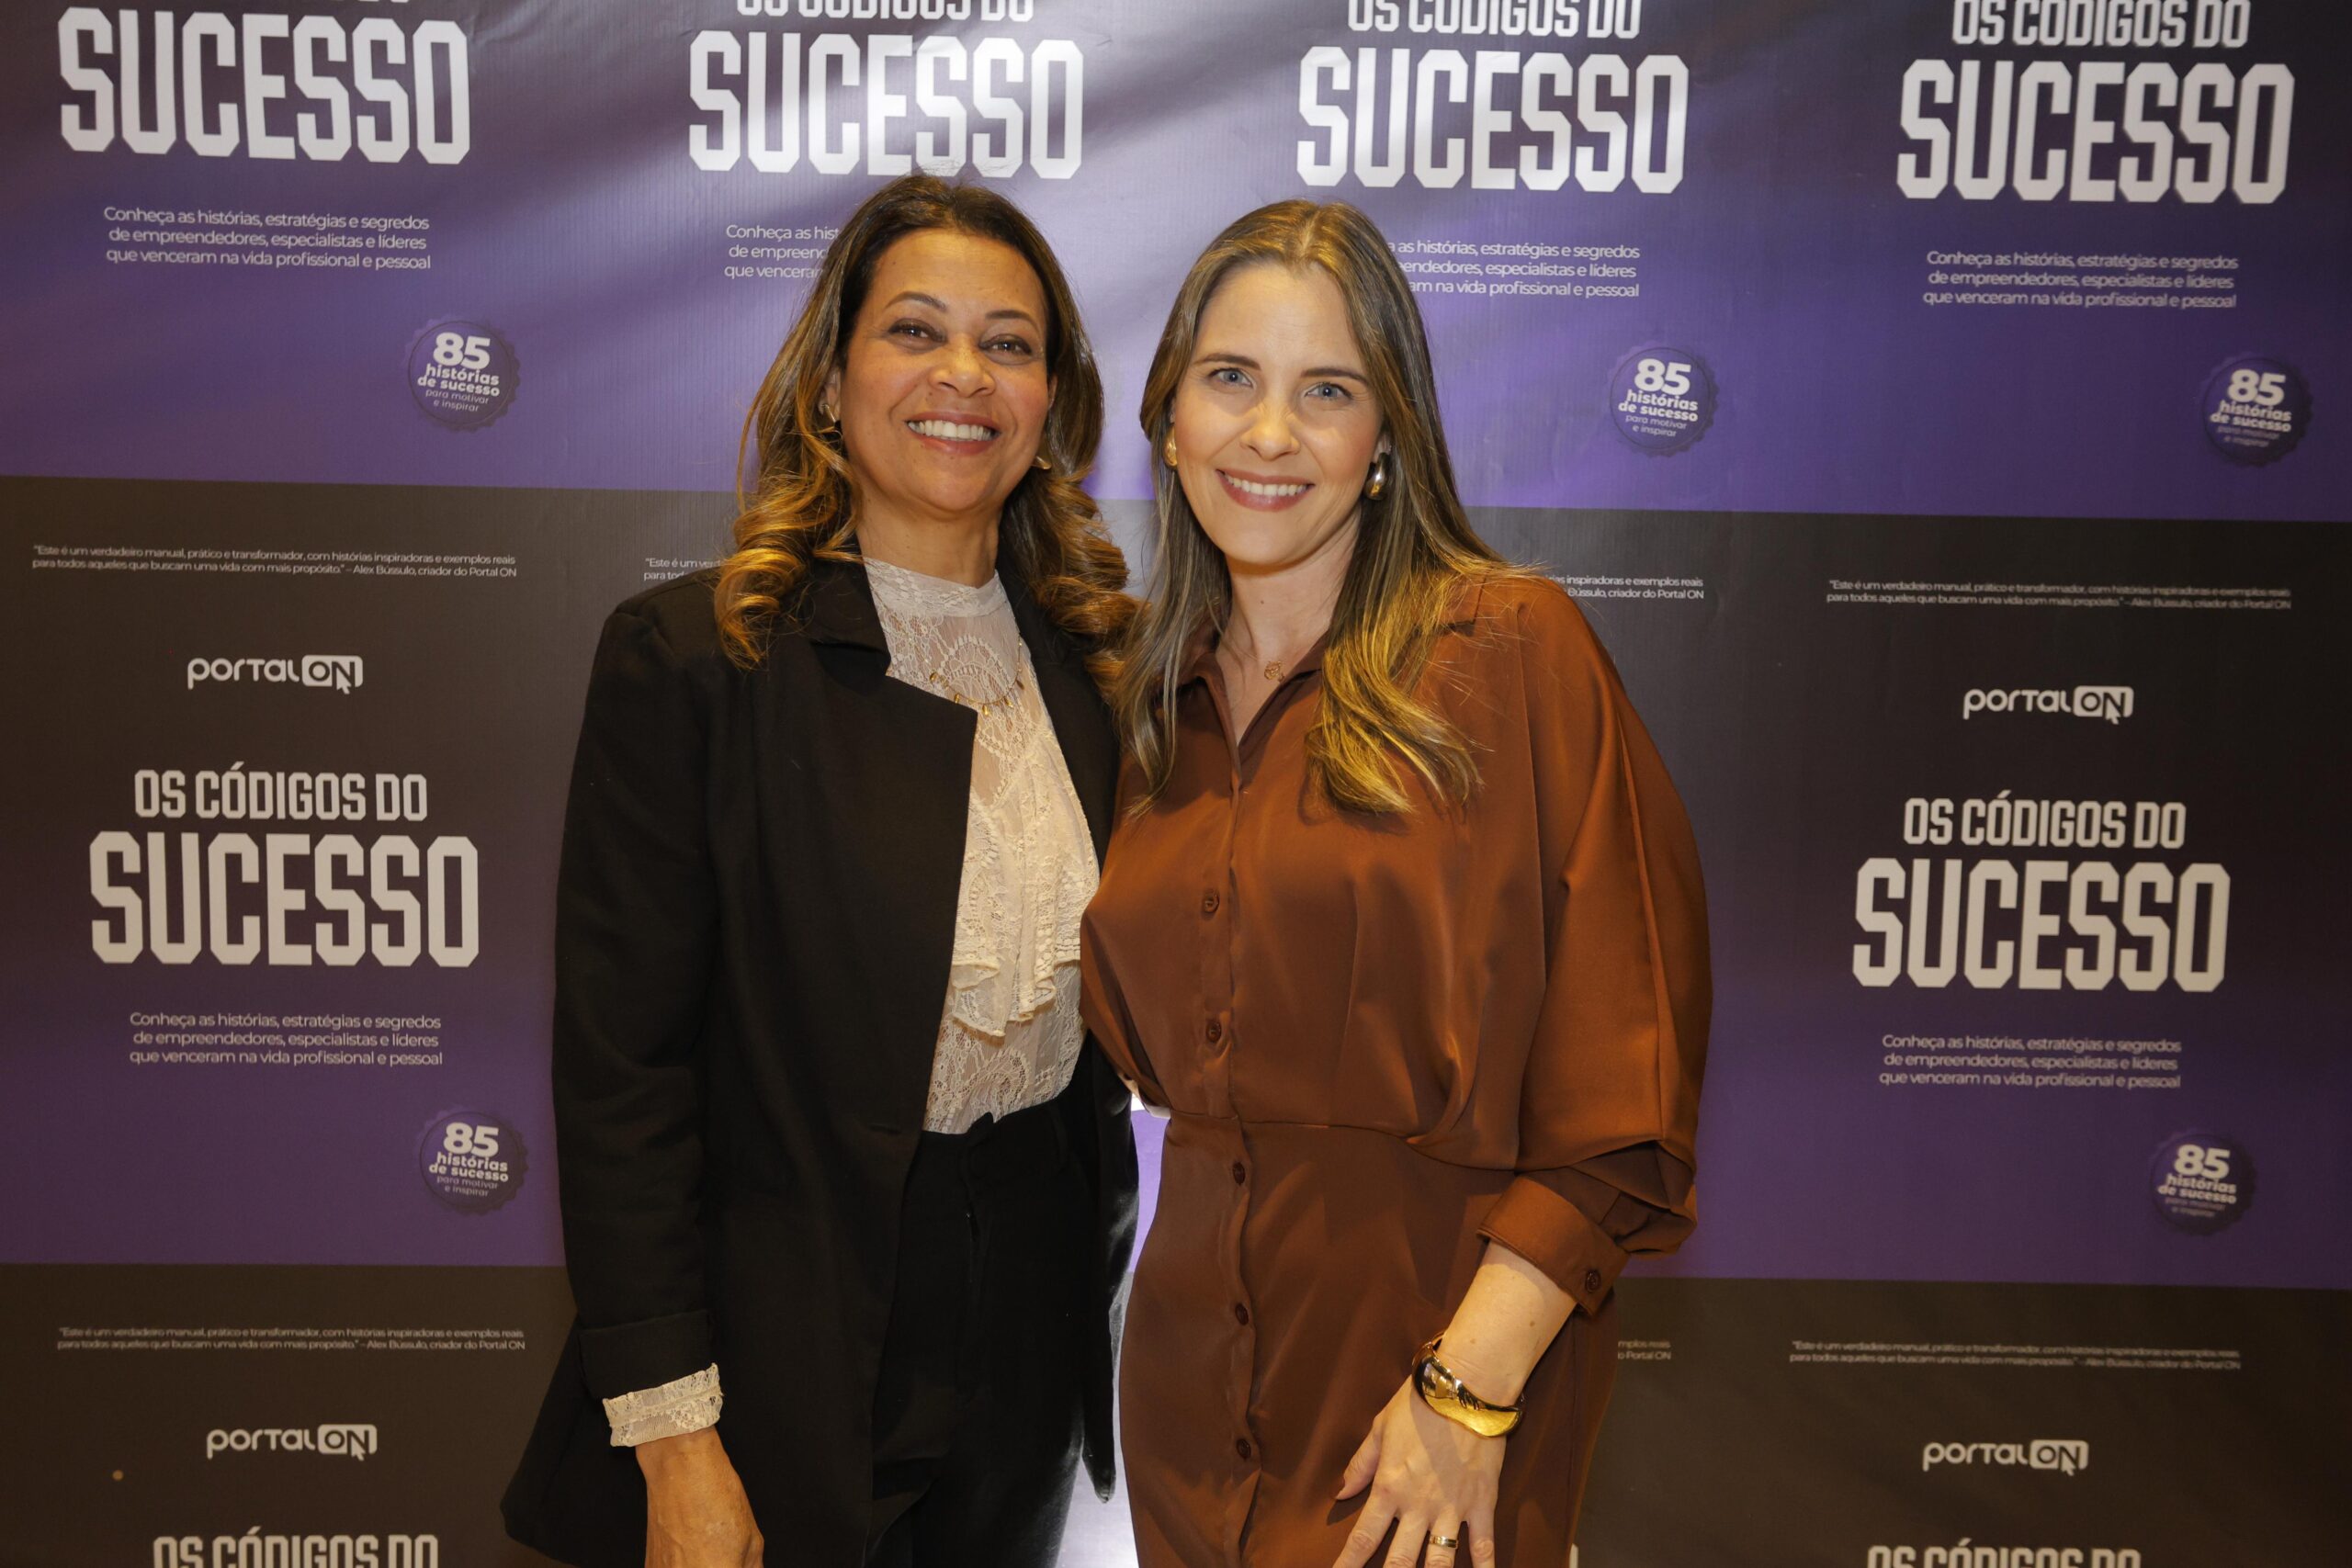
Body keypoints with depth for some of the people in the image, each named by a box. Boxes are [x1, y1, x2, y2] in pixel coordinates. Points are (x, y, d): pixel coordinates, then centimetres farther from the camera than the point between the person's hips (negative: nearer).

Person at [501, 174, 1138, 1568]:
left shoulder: (1098, 656, 1)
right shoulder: (693, 657, -12)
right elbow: (619, 1065, -13)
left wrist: (1100, 1275, 8)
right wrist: (671, 1438, -15)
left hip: (1038, 1335, 5)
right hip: (789, 1343, -4)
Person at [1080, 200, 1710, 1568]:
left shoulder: (1514, 649, -11)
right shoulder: (1156, 697, 6)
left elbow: (1621, 1088, -14)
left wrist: (1470, 1384, -19)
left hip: (1436, 1335, -5)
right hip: (1195, 1359, 5)